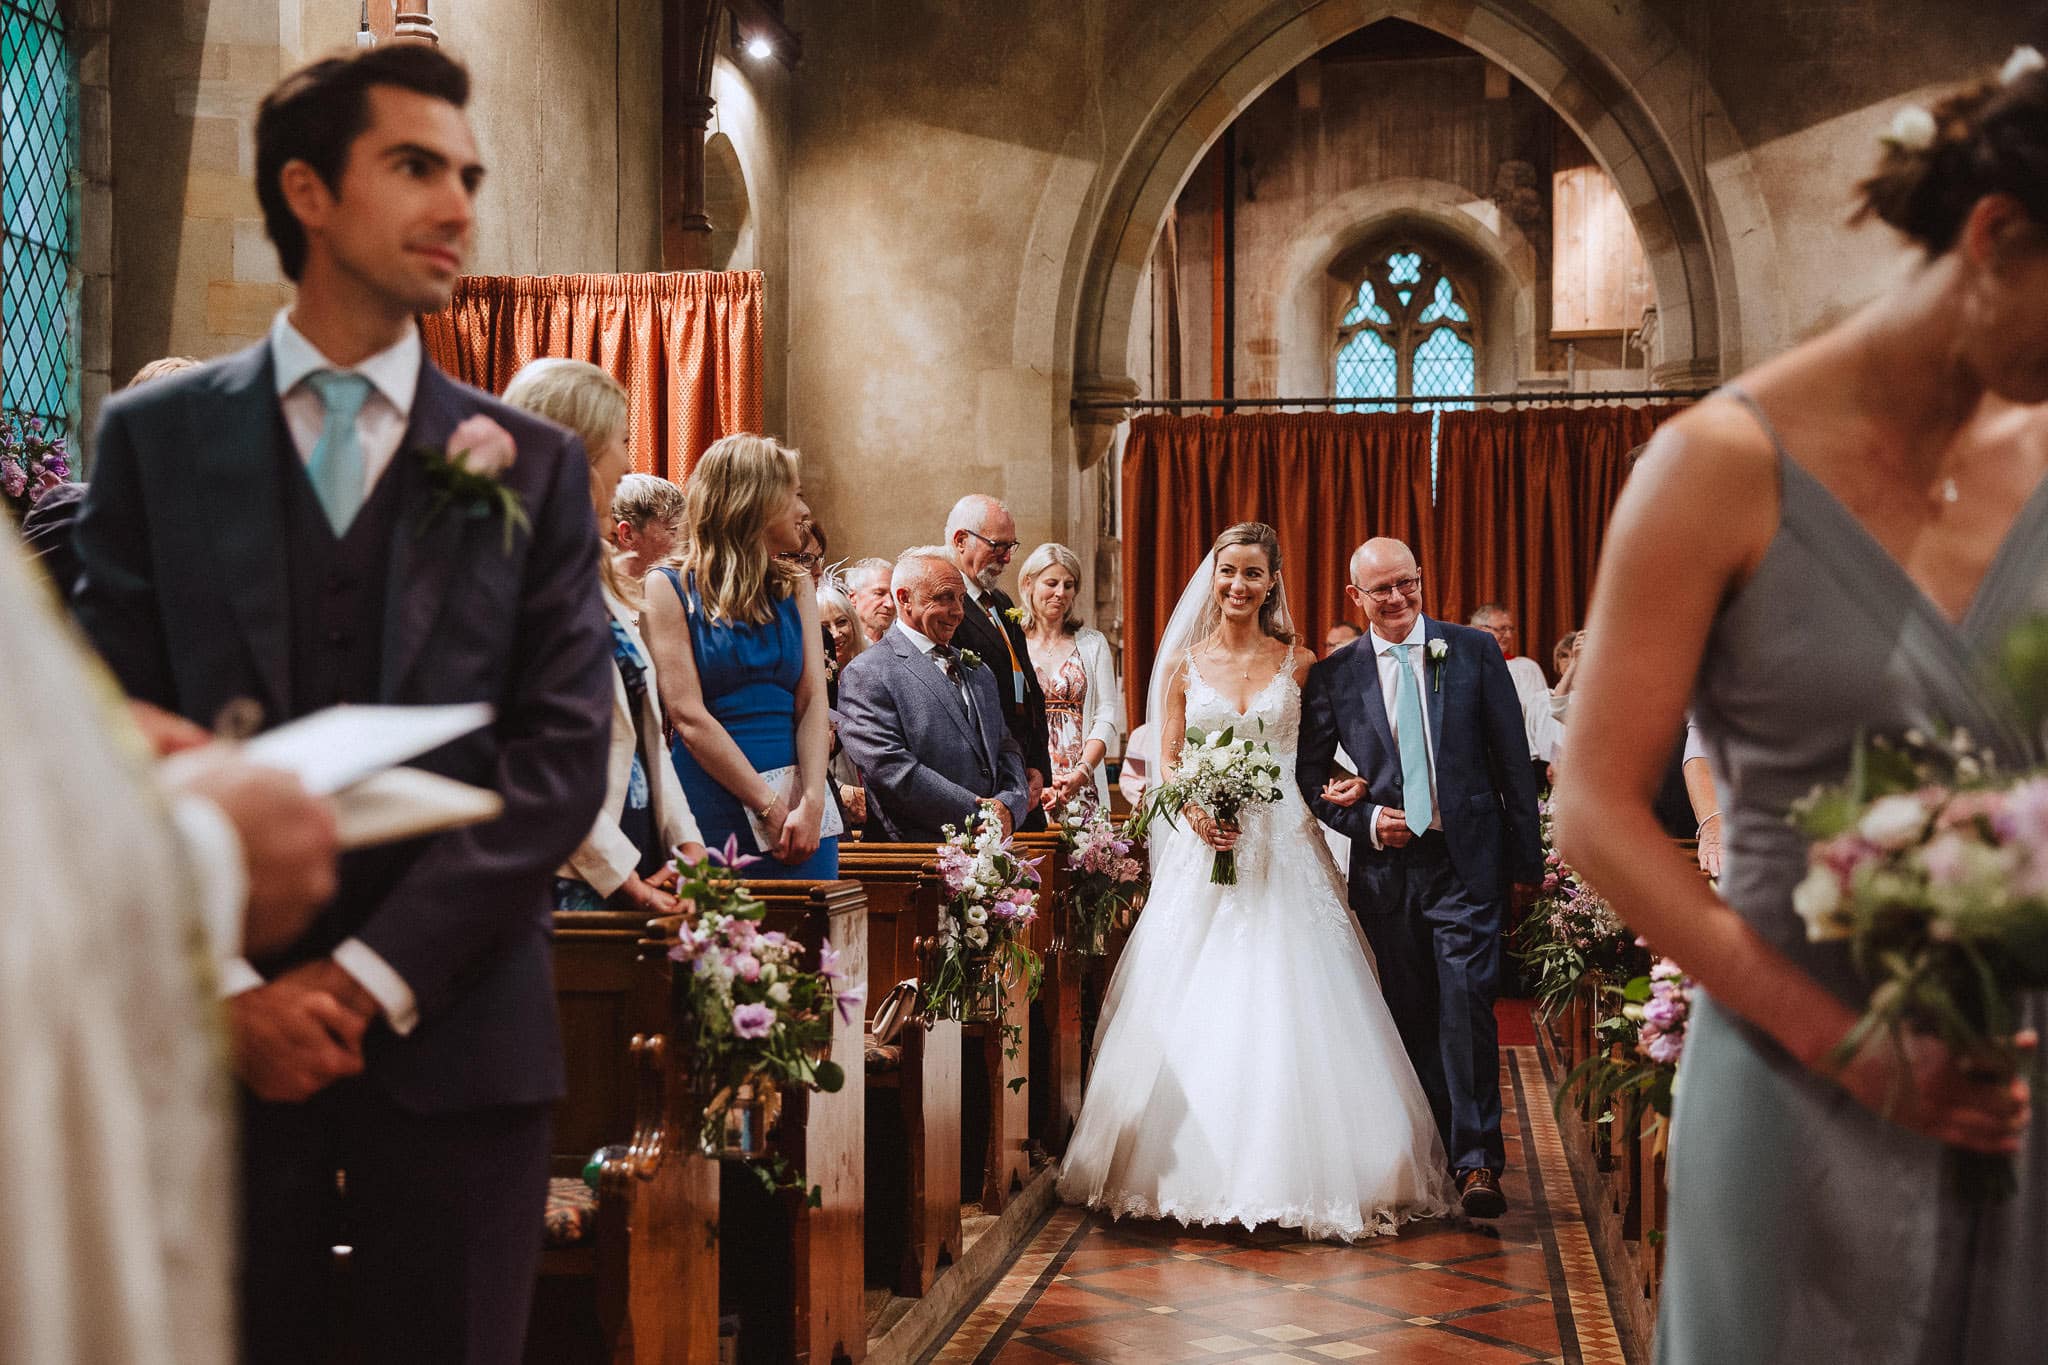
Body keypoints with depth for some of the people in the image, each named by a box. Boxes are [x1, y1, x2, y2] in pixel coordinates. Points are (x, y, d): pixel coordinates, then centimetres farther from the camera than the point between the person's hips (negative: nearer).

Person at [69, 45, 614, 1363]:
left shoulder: (533, 464, 5)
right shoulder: (154, 437, 5)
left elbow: (564, 752, -3)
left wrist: (377, 972, -11)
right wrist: (223, 985, -10)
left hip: (454, 1027, 0)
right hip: (217, 1034, 0)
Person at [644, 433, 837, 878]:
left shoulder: (795, 587, 14)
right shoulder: (670, 591, -1)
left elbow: (813, 700, 2)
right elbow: (688, 717, -9)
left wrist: (810, 805, -13)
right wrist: (773, 808, -14)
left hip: (800, 814, 4)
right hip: (711, 808, -4)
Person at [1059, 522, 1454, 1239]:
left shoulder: (1298, 662, 5)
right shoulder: (1184, 663, 6)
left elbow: (1321, 757, 7)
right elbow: (1167, 766, 5)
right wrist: (1195, 815, -13)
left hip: (1283, 851, -1)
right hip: (1204, 847, 1)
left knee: (1285, 1008, -5)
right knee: (1194, 1012, 0)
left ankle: (1293, 1173, 4)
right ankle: (1197, 1170, 11)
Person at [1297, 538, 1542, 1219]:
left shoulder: (1475, 650, 2)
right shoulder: (1333, 675, 4)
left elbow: (1513, 758, 3)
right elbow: (1310, 772, 10)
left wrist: (1527, 856, 1)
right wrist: (1365, 821, -7)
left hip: (1468, 862, -2)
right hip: (1386, 867, 2)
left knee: (1466, 1008, -9)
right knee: (1412, 1017, 9)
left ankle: (1477, 1163, -2)